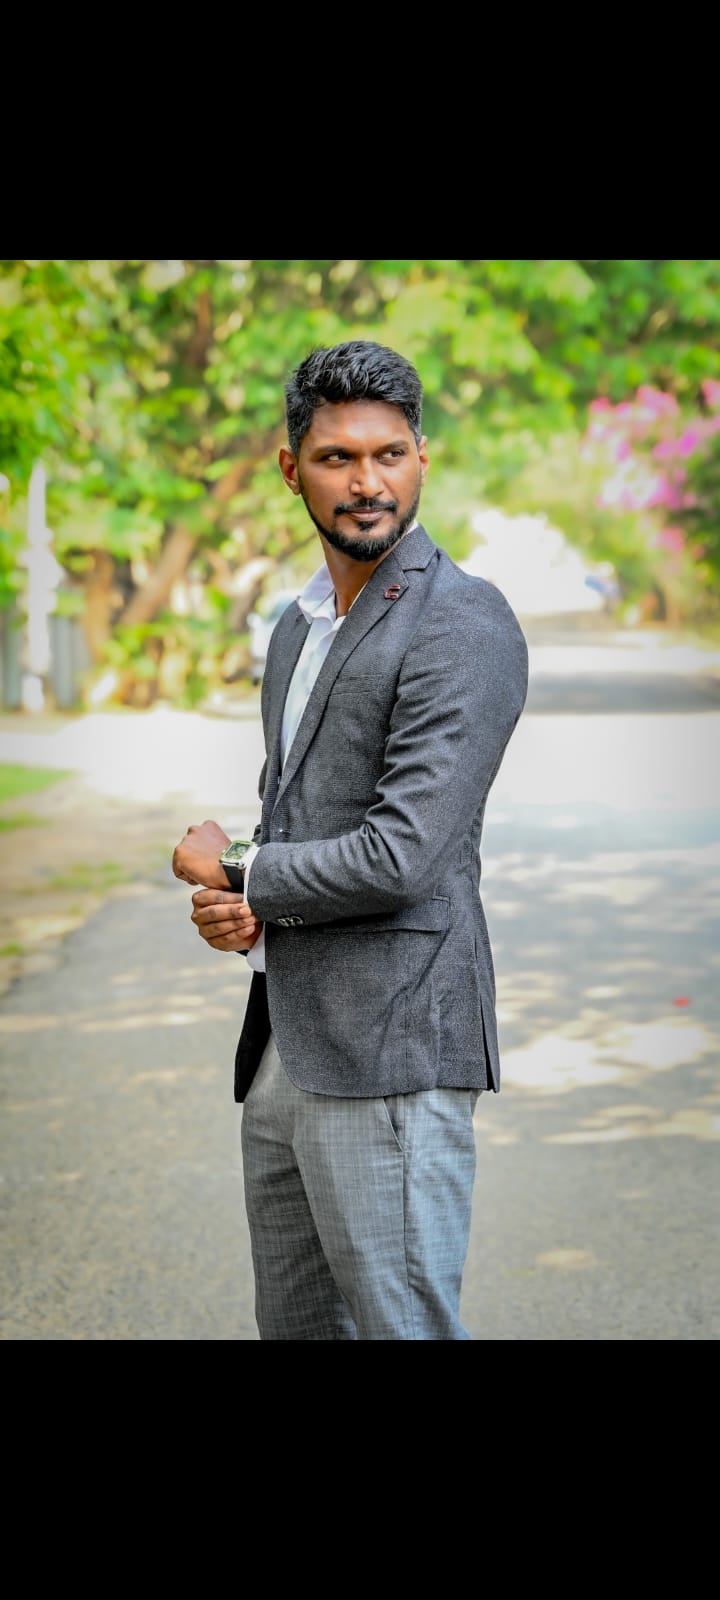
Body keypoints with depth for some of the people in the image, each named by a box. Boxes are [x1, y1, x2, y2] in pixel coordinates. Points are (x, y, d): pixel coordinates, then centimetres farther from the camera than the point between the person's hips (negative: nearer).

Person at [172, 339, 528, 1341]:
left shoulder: (464, 625, -13)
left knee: (401, 1322, -3)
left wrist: (232, 872, -5)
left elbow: (399, 855, -21)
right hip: (283, 1036, 9)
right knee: (294, 1322, 17)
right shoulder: (301, 622, 16)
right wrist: (237, 908, 1)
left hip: (387, 1047, -9)